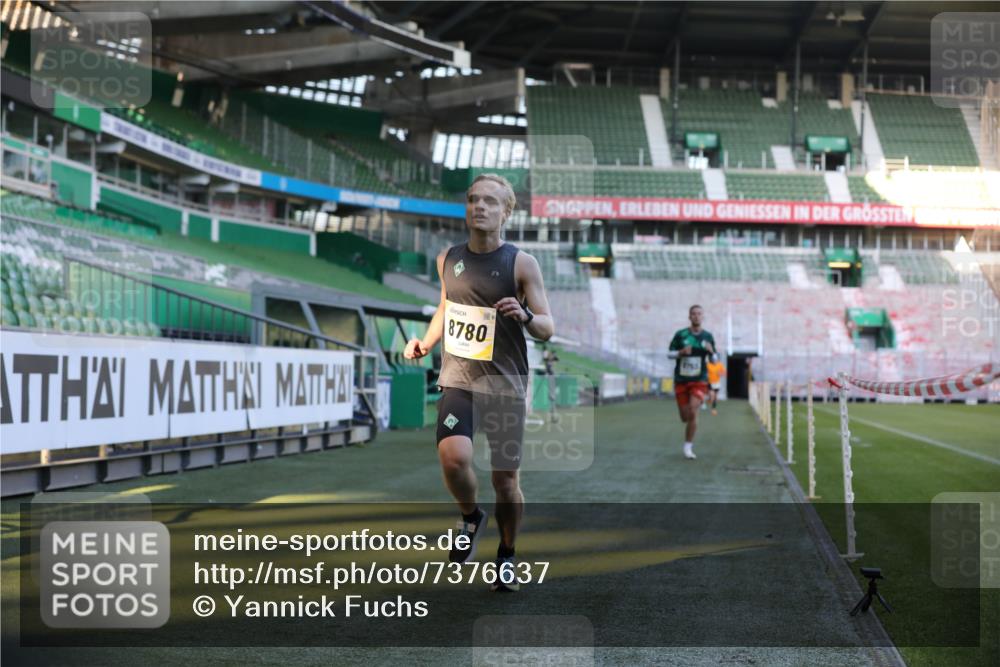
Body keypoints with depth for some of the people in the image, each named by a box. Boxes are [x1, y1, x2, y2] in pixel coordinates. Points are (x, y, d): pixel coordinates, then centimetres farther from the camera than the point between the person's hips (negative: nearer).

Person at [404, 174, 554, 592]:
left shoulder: (522, 264, -5)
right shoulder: (448, 259, 6)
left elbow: (548, 329, -4)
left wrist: (525, 316, -25)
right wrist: (426, 342, 8)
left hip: (505, 385, -2)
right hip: (457, 380, 2)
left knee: (505, 479, 2)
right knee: (453, 458, -22)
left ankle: (507, 556, 28)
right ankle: (471, 517, 10)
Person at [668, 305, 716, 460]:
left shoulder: (707, 336, 4)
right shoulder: (680, 335, -1)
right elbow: (670, 353, 2)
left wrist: (711, 351, -11)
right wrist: (681, 352, -19)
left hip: (699, 381, 0)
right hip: (681, 380, 0)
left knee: (693, 413, -19)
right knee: (685, 417, 4)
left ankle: (688, 446, -5)